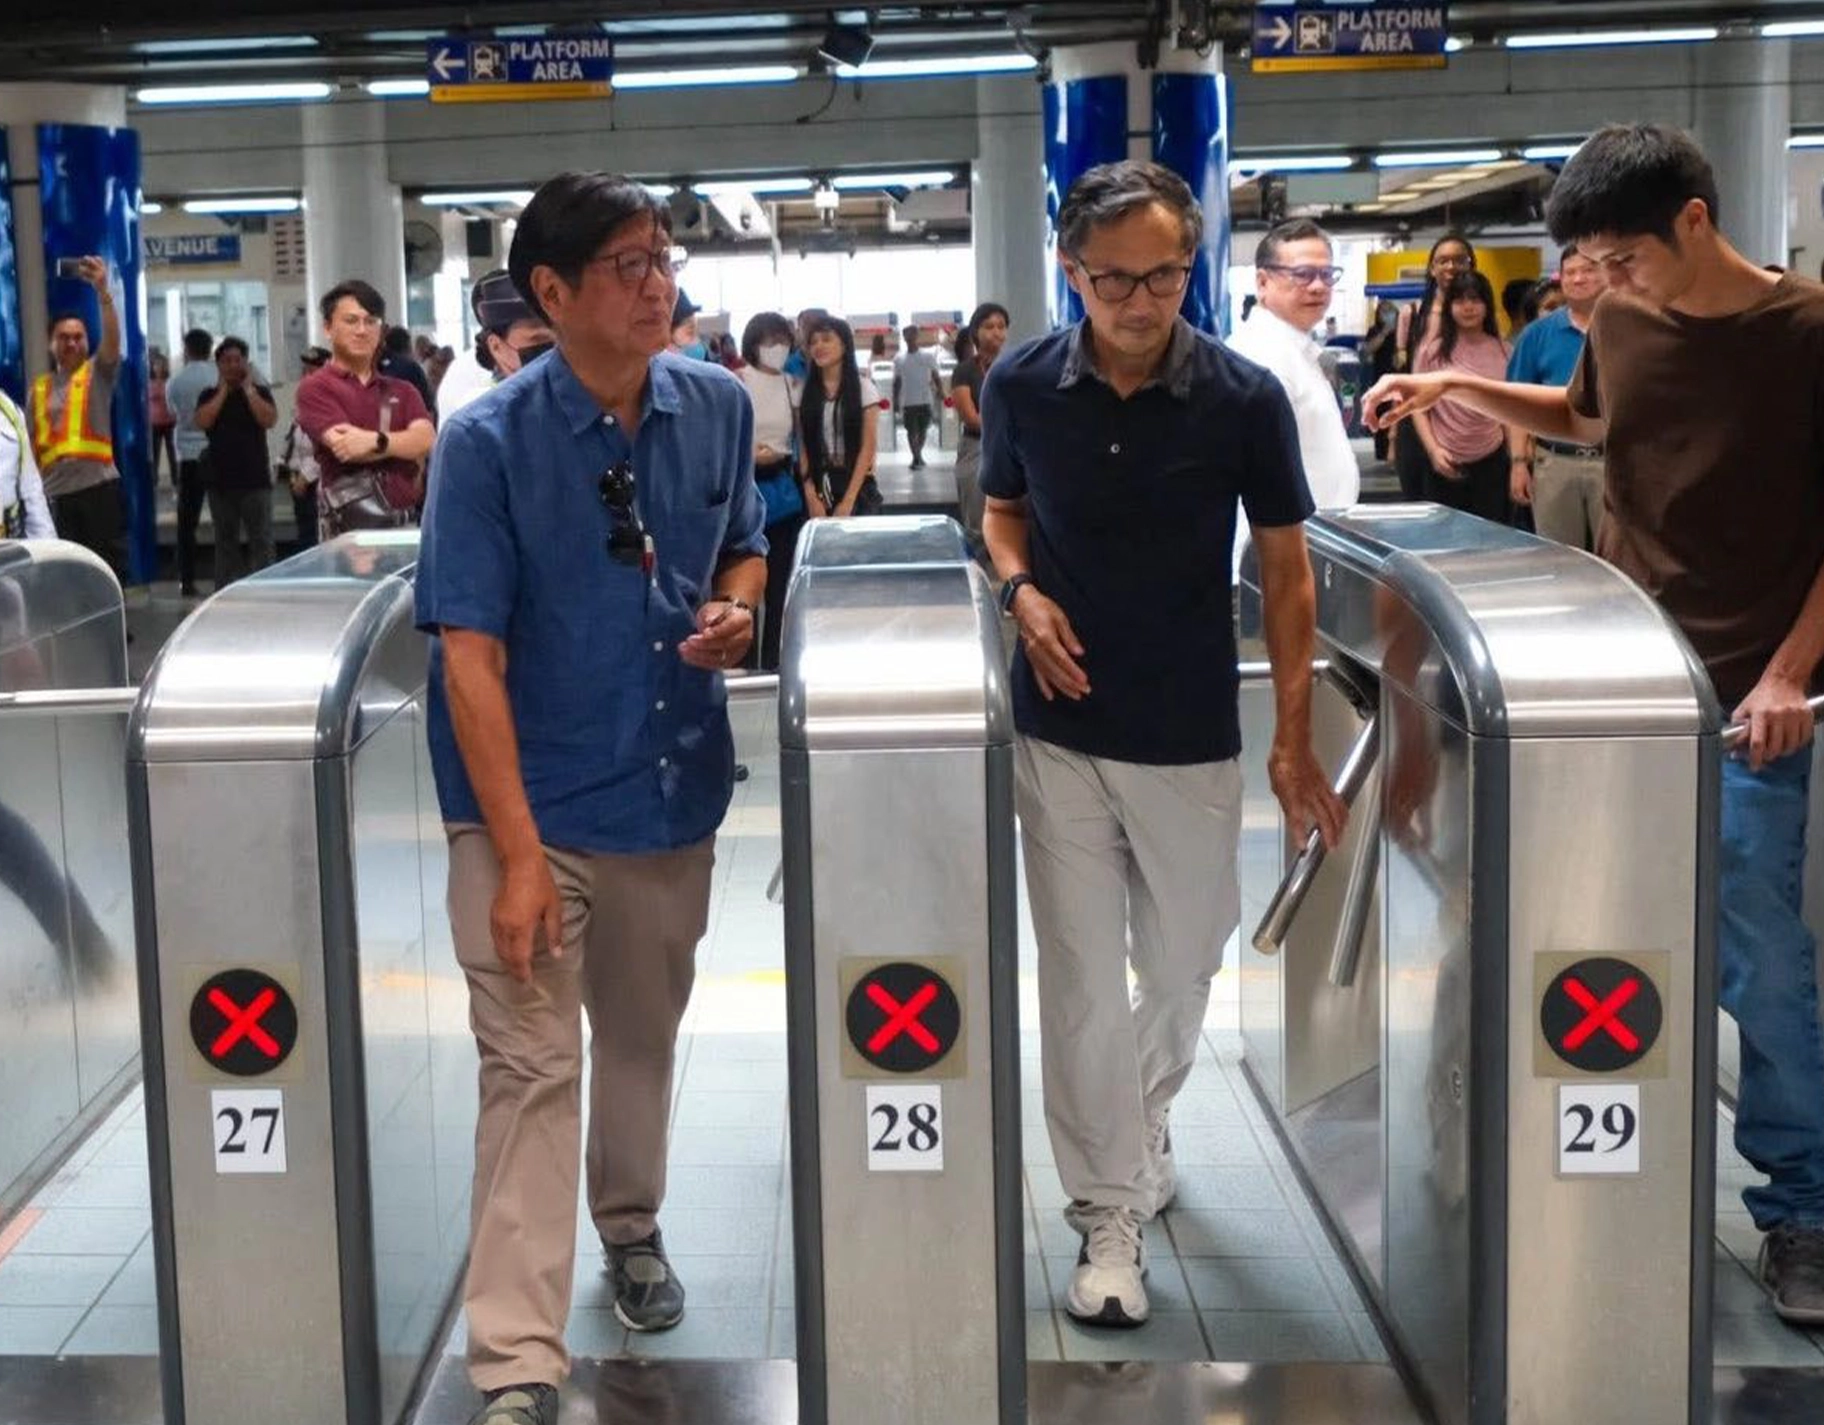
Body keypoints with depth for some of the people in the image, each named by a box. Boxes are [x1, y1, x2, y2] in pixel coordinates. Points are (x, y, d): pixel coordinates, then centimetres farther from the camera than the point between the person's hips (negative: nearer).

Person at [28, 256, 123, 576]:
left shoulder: (98, 373, 3)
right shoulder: (39, 388, 13)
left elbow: (112, 338, -16)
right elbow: (31, 442, 13)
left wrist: (102, 291, -30)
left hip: (98, 484, -3)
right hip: (56, 490, 3)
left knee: (107, 562, 0)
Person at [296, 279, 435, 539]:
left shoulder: (402, 391, 18)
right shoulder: (315, 388, 3)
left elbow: (426, 440, -1)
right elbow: (345, 447, -12)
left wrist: (376, 440, -17)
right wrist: (403, 444, -4)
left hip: (408, 523, 4)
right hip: (350, 530, -4)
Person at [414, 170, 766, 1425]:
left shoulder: (719, 407, -4)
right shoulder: (487, 442, -18)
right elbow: (469, 654, -19)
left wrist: (736, 611, -11)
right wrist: (518, 853, -24)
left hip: (674, 783, 5)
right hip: (529, 800, -4)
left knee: (645, 1033, 20)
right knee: (532, 1065, -5)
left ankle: (632, 1226, 45)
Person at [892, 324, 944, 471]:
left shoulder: (928, 356, 1)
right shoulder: (899, 359, 3)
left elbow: (936, 377, 4)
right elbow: (897, 382, 9)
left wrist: (940, 393, -8)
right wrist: (895, 401, 5)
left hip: (925, 400, 0)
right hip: (908, 402, 0)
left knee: (923, 430, 10)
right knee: (911, 431, -3)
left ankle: (918, 455, 26)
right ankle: (917, 457, 2)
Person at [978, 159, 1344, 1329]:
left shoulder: (1244, 398, -10)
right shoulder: (1023, 388, -6)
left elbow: (1287, 568, -2)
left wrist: (1295, 734, -5)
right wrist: (1022, 590, -10)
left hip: (1192, 736, 0)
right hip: (1061, 729, 0)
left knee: (1183, 966, 15)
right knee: (1082, 983, 1)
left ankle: (1145, 1126, 43)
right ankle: (1110, 1212, 15)